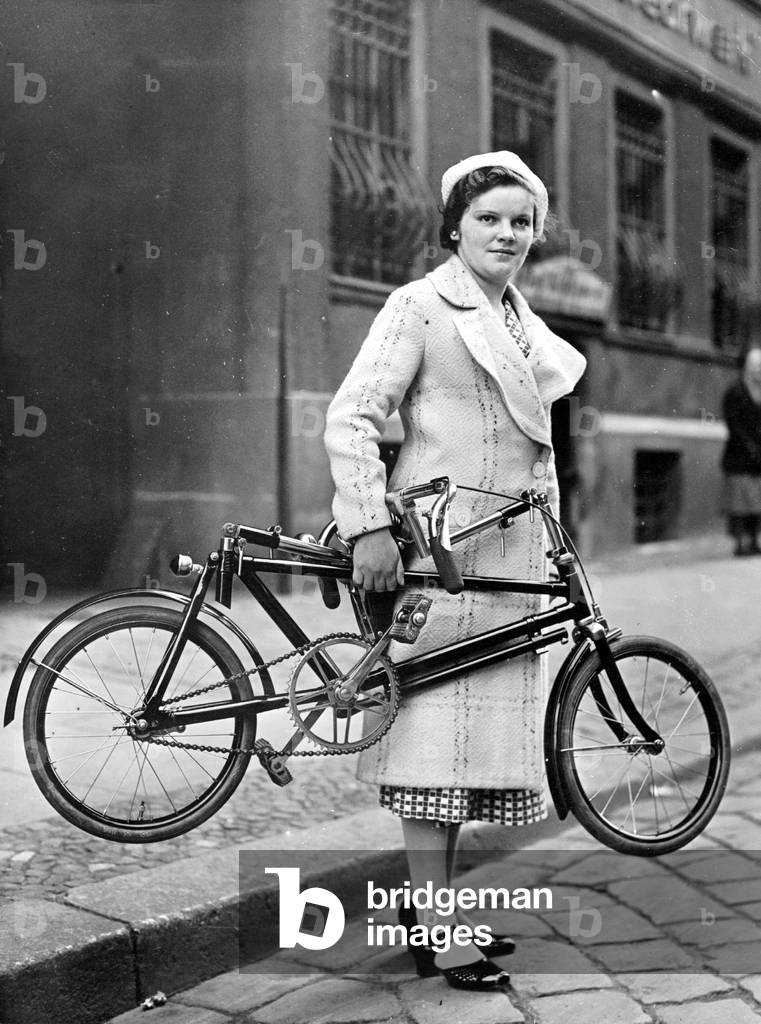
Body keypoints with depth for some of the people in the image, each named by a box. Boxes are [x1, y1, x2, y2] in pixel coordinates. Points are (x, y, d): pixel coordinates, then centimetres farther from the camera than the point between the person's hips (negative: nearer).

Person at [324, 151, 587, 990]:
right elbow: (350, 420, -11)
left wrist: (552, 538, 22)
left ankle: (435, 902, 22)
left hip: (509, 557, 8)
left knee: (483, 729, 9)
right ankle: (438, 929, 0)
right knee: (435, 726, -6)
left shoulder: (524, 325, 21)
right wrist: (369, 527, -19)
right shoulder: (420, 306, -2)